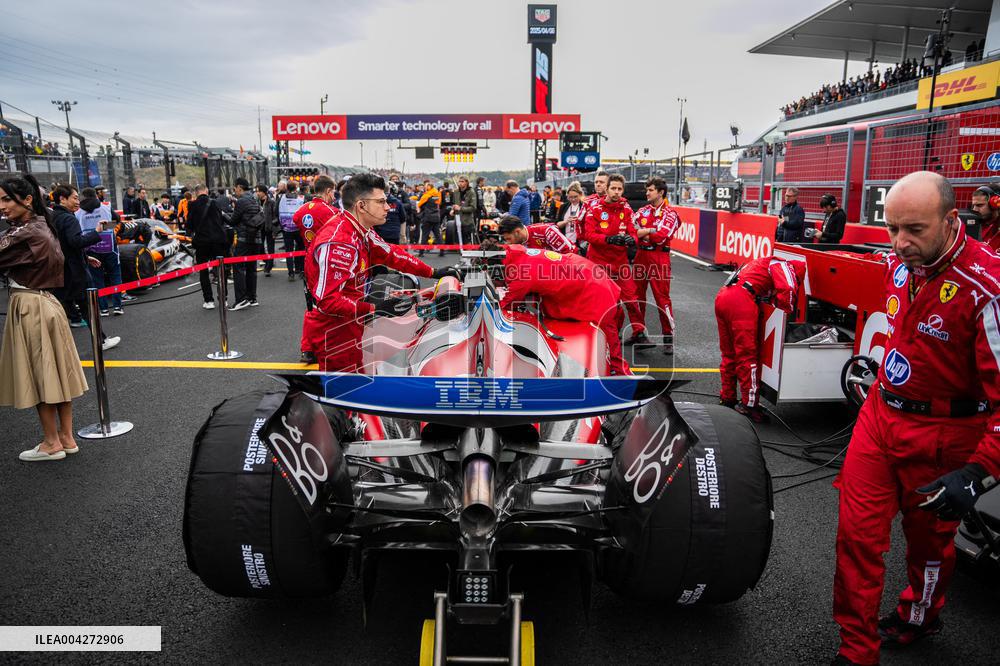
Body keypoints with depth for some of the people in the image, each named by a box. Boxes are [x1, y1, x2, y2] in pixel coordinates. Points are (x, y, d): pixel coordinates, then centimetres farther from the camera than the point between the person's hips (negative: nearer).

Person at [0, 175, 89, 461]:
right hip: (44, 302, 9)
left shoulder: (26, 234, -20)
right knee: (56, 373, 13)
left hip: (30, 307, -9)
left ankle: (52, 443, 14)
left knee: (39, 375, 2)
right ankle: (66, 438, 21)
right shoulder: (41, 227, 9)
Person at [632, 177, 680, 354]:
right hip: (641, 256, 6)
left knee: (662, 298, -7)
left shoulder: (669, 213, -4)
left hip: (659, 258, -6)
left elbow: (660, 237, -17)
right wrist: (651, 230, -13)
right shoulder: (643, 210, 13)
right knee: (637, 295, 12)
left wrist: (642, 232, -6)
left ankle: (668, 338, 1)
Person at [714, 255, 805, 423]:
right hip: (741, 300, -9)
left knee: (729, 354, 17)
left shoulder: (766, 264, 35)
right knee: (747, 356, -4)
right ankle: (749, 405, -1)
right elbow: (787, 290, -11)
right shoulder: (783, 266, 7)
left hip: (722, 296, 9)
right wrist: (787, 315, 2)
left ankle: (727, 398, 25)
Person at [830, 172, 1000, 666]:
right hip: (881, 415, 6)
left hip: (940, 435, -5)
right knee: (857, 533, 6)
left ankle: (920, 618, 49)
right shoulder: (900, 263, -3)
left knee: (929, 538, 19)